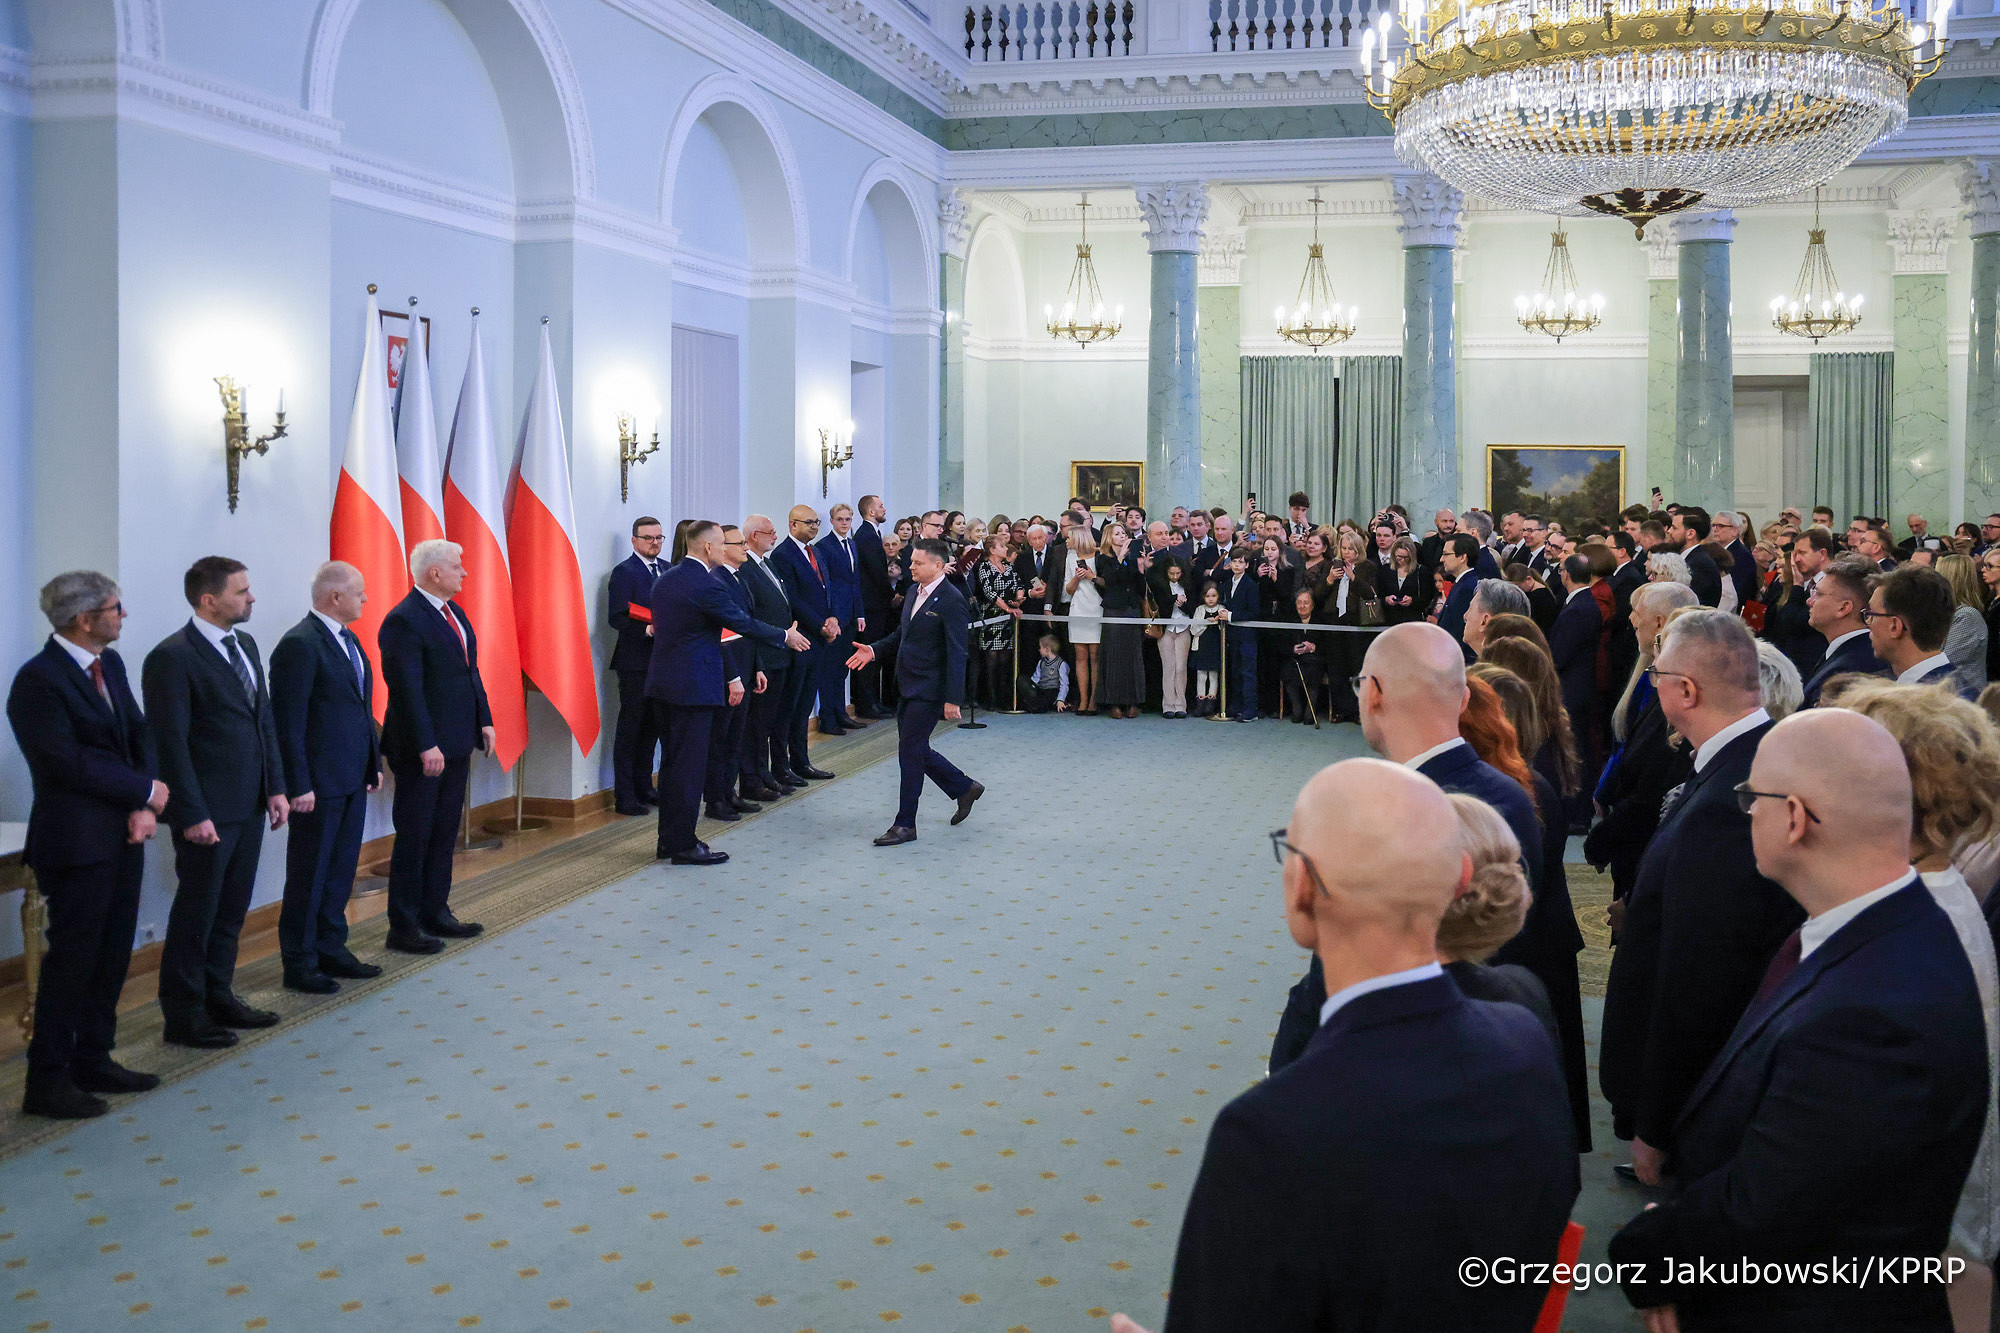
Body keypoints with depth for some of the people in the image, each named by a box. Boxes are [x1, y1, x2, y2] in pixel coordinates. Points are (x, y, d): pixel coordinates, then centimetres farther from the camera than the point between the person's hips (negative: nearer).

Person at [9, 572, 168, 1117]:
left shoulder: (110, 663, 11)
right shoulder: (39, 679, -15)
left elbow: (138, 734, 9)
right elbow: (68, 763, -19)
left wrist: (143, 806, -6)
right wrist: (145, 791, -11)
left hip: (123, 835, 8)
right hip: (77, 841, -8)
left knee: (112, 953, 14)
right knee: (72, 956, -1)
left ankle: (93, 1060, 26)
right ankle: (47, 1081, 10)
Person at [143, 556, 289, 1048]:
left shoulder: (244, 645, 11)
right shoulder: (172, 658, -15)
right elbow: (171, 743, -16)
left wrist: (276, 787, 9)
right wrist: (193, 814, -18)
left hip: (249, 805, 8)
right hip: (207, 812, -8)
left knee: (232, 908, 16)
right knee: (197, 912, 3)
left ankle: (218, 997, 29)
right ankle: (182, 1017, 14)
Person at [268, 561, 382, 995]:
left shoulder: (347, 639, 13)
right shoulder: (300, 645, -16)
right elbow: (289, 722, -18)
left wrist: (374, 763, 15)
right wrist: (299, 785, -19)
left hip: (352, 779, 9)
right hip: (319, 781, -9)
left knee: (341, 866, 16)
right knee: (309, 874, 2)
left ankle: (331, 948, 27)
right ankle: (299, 964, 12)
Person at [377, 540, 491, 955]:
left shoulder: (453, 612, 12)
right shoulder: (404, 621, -17)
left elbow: (471, 670, 19)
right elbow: (407, 689, -21)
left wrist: (484, 720, 12)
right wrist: (426, 746, -24)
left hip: (456, 744, 9)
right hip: (424, 751, -9)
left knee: (444, 833, 16)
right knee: (414, 838, 0)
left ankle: (435, 912, 27)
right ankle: (403, 927, 9)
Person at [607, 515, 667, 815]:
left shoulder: (667, 570, 15)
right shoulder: (624, 571, -7)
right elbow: (618, 618, -14)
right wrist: (648, 629, -25)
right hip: (635, 661, -7)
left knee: (651, 726, 13)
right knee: (630, 728, -2)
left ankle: (644, 788, 23)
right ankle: (625, 795, 2)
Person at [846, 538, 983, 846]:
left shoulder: (951, 601, -16)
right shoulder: (915, 592, 10)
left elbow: (956, 654, -17)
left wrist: (952, 699, -20)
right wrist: (874, 649, 5)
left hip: (929, 691, -9)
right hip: (908, 687, 9)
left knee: (910, 751, -5)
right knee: (915, 749, 14)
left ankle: (905, 825, 5)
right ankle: (964, 789, 33)